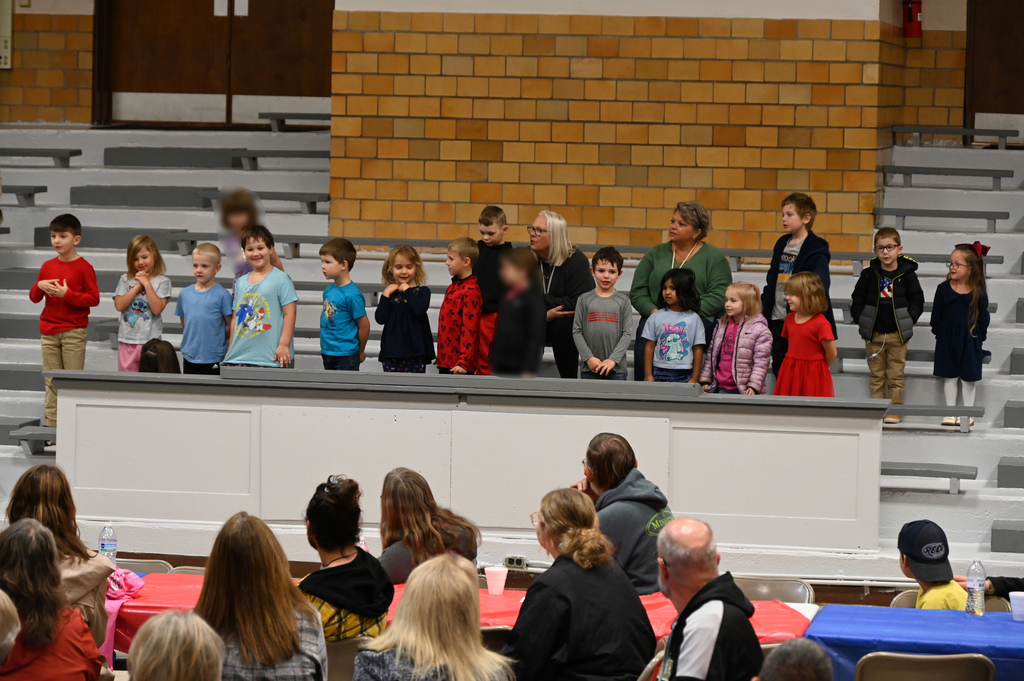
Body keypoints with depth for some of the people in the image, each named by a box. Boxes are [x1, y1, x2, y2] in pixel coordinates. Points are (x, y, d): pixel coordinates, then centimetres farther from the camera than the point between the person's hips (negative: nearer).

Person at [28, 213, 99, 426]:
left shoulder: (84, 267, -7)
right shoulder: (47, 266, 9)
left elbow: (94, 299, -10)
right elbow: (34, 297, 15)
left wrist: (67, 293, -19)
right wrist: (39, 286, -7)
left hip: (74, 331, -5)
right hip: (49, 331, 5)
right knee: (51, 381, 7)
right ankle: (51, 425, 10)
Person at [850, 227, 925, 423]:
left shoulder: (907, 274, -3)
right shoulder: (869, 274, 1)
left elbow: (917, 300, 1)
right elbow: (857, 300, 6)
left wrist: (908, 320, -8)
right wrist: (861, 321, -3)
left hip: (897, 333, -2)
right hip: (874, 333, 2)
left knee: (896, 374, 3)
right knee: (876, 374, 8)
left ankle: (895, 409, 10)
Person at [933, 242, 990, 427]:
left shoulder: (979, 293, -9)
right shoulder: (943, 289, -6)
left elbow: (983, 318, -1)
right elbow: (936, 315, 2)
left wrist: (980, 338, -2)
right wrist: (938, 334, 0)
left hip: (970, 340, -1)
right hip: (947, 340, 1)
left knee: (969, 377, 8)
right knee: (949, 376, 9)